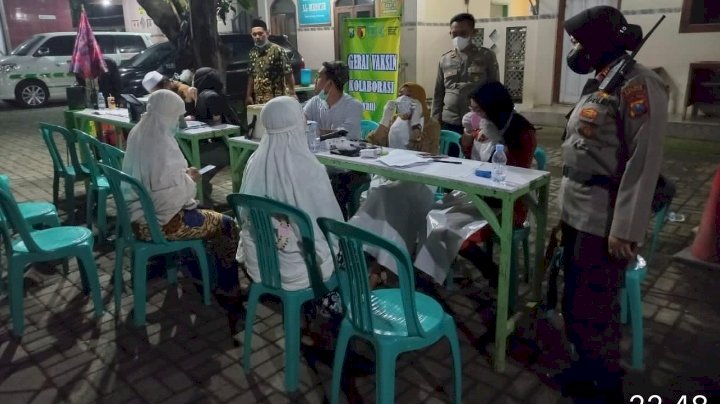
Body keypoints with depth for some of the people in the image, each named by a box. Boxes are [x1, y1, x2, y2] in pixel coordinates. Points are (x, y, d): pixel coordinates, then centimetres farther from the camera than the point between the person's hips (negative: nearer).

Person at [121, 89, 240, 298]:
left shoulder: (138, 134, 2)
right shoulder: (162, 144, -26)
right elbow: (174, 196, -28)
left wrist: (182, 173, 5)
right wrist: (189, 178, -11)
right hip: (159, 222, -9)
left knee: (199, 213, 30)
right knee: (227, 224, 4)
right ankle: (227, 286, 17)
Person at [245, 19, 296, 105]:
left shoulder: (277, 50, -8)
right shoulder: (253, 53, 11)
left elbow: (288, 74, -9)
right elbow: (251, 76, 18)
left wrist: (292, 94, -14)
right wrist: (249, 95, 14)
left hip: (276, 98, -6)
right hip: (258, 100, 6)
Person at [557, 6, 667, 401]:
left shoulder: (636, 83, -13)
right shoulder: (598, 83, 14)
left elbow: (644, 161, -19)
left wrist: (625, 230, -21)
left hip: (603, 223, -9)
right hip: (577, 215, 9)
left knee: (594, 309, 2)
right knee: (574, 302, 18)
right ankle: (586, 368, 36)